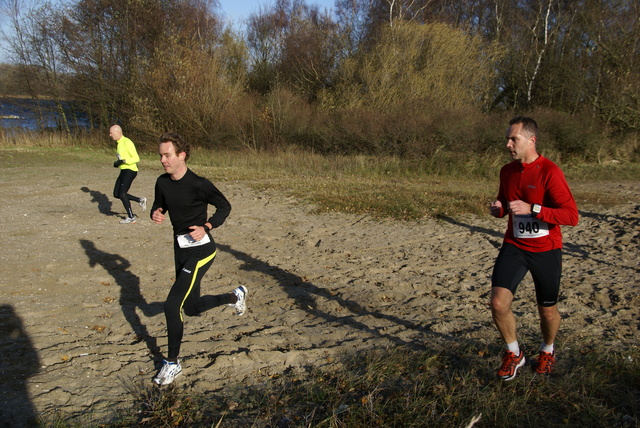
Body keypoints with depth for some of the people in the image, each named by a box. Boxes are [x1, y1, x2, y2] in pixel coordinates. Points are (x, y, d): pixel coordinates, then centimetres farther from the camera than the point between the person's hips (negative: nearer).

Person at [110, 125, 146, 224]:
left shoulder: (127, 142, -14)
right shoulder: (119, 143, 15)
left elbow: (136, 158, -17)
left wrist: (123, 161, -27)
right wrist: (117, 163, 6)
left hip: (130, 171, -10)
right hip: (124, 171, 10)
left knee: (122, 194, -11)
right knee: (116, 194, 8)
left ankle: (131, 217, 2)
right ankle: (140, 200, 18)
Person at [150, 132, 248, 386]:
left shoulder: (198, 184, -18)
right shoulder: (162, 182, 0)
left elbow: (224, 206, -7)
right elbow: (159, 206, 16)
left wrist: (206, 227, -21)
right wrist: (156, 214, -8)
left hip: (200, 250, -8)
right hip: (180, 249, 8)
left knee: (172, 305, -14)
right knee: (192, 308, 18)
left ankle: (172, 363, 7)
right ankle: (235, 296, 45)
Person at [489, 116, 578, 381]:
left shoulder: (550, 172, -15)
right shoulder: (507, 171, 4)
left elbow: (571, 215, -19)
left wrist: (533, 209, -29)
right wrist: (498, 209, -3)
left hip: (545, 251, -4)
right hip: (514, 247, 4)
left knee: (547, 310, 12)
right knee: (498, 303, -11)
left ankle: (547, 351, 43)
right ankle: (514, 354, 14)